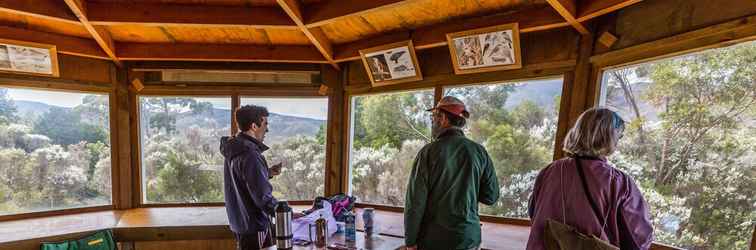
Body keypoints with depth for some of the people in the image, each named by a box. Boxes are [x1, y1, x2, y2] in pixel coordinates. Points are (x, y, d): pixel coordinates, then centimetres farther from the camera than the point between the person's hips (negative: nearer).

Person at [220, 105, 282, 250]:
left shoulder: (233, 150, 4)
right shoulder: (250, 155, -26)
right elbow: (263, 197, -26)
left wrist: (268, 173, 5)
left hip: (239, 221, 9)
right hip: (253, 224, -9)